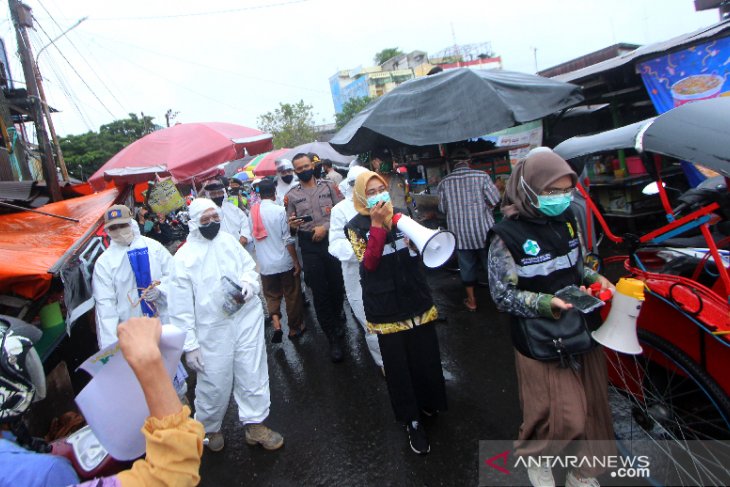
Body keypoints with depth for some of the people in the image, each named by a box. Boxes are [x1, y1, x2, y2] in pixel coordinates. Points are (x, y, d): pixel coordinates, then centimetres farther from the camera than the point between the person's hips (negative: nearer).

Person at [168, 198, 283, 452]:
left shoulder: (229, 240, 5)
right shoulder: (184, 257, -8)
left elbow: (249, 266, 14)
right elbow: (181, 307, -8)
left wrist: (249, 284, -10)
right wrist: (189, 345, -9)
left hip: (247, 318, 4)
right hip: (213, 329, -4)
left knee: (253, 374, 11)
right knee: (215, 383, 7)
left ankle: (255, 425, 29)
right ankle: (209, 429, 35)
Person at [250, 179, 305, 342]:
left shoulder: (253, 211, 0)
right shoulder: (279, 211, -13)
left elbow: (253, 236, 11)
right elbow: (287, 240, -15)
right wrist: (296, 262, -9)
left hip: (265, 265, 4)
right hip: (284, 262, -3)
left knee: (271, 295, 18)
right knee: (292, 295, 12)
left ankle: (276, 322, -3)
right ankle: (294, 328, 24)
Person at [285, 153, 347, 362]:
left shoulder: (328, 186, 6)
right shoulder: (291, 195, 8)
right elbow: (291, 225, 9)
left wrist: (325, 227, -12)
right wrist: (292, 224, -14)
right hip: (309, 247, 0)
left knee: (338, 286, 7)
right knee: (320, 292, 0)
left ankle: (337, 319, 40)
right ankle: (333, 339, 9)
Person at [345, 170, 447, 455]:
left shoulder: (398, 216, 10)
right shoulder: (356, 226, -2)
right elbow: (369, 263, -15)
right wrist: (377, 224, -18)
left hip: (416, 299, 4)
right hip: (385, 306, -3)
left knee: (426, 356, 10)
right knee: (397, 365, 5)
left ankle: (429, 403, 35)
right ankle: (412, 422, 20)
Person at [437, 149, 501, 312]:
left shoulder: (445, 182, -4)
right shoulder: (482, 176, -9)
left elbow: (442, 208, 3)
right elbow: (495, 200, -9)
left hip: (460, 233, 1)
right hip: (483, 231, -1)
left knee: (466, 266, 13)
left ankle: (471, 300, 24)